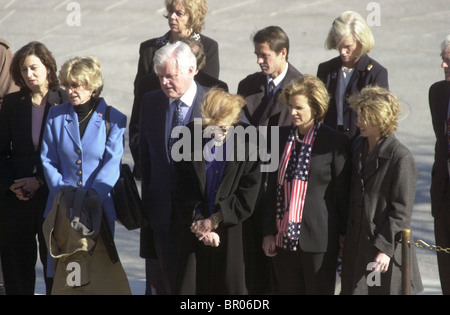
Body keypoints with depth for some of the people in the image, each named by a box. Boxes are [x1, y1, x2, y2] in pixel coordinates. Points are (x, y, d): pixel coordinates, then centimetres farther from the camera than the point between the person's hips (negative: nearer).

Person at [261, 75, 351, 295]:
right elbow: (273, 187, 11)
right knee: (287, 290, 10)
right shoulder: (281, 137, 8)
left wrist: (344, 234, -1)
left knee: (319, 290, 3)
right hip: (283, 237, 5)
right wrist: (268, 231, 8)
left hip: (318, 239, -5)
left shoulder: (335, 143, -7)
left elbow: (343, 192, -3)